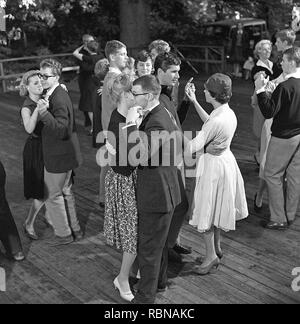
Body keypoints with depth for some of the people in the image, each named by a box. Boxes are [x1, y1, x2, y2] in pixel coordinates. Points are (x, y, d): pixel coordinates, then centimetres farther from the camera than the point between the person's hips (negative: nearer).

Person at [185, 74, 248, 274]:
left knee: (208, 211, 6)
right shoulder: (229, 113, -1)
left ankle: (212, 256, 19)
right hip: (225, 160, 9)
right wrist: (194, 102, 16)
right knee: (217, 209, 22)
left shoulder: (218, 120, -28)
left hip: (214, 166, -9)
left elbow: (193, 148, -25)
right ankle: (217, 248, 38)